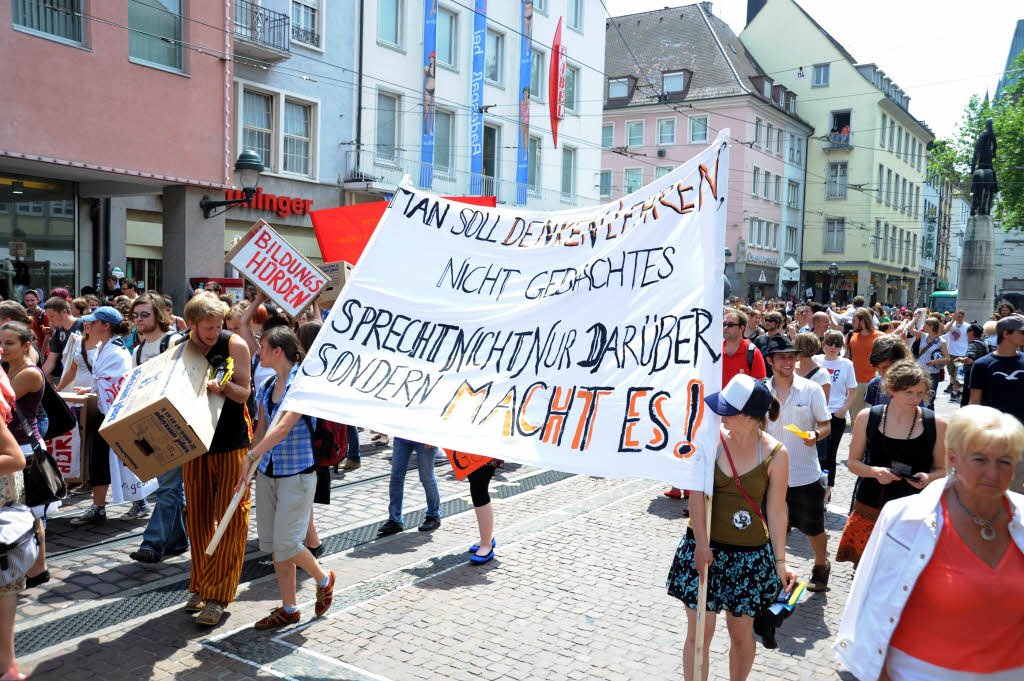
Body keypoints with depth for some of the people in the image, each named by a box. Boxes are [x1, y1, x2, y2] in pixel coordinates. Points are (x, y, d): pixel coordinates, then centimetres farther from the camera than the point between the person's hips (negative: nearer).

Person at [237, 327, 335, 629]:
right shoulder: (266, 387, 10)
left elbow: (285, 426, -24)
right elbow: (261, 429, 15)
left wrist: (252, 455, -30)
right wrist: (247, 468, 9)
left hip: (297, 472, -7)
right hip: (267, 472, 7)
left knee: (286, 543, -7)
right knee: (272, 543, 9)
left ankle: (323, 579, 22)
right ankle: (289, 608, 22)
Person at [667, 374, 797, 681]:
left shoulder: (775, 454, -10)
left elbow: (776, 511, -3)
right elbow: (698, 494, -12)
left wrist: (780, 562, -2)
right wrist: (701, 544, -19)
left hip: (749, 555, 0)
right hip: (703, 546, 0)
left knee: (741, 632, 14)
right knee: (699, 632, 4)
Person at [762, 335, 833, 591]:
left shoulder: (811, 390, -4)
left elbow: (826, 425, 0)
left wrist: (815, 434, -20)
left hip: (806, 474, -1)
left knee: (814, 528, 12)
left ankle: (821, 567, 38)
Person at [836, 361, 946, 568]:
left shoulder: (936, 424, -1)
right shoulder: (867, 417, 0)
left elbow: (942, 469, 8)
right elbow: (853, 462, 7)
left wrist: (928, 478, -14)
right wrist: (875, 472, -13)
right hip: (870, 507, 1)